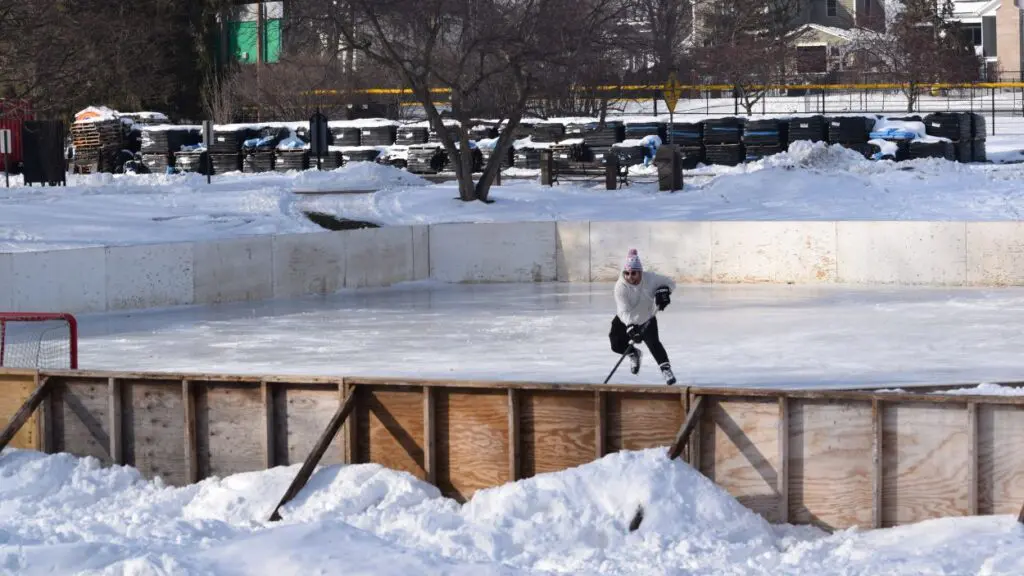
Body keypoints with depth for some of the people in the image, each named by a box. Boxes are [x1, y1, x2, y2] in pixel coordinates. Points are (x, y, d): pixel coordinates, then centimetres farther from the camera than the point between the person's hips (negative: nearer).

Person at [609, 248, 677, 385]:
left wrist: (663, 291, -28)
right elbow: (625, 311, -37)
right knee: (617, 345, -9)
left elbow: (670, 283, -6)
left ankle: (666, 369, -9)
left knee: (653, 342, -20)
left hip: (647, 319, 0)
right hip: (625, 321, 0)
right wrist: (631, 328, -50)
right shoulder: (620, 286, -29)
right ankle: (634, 354, 24)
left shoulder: (650, 278, -23)